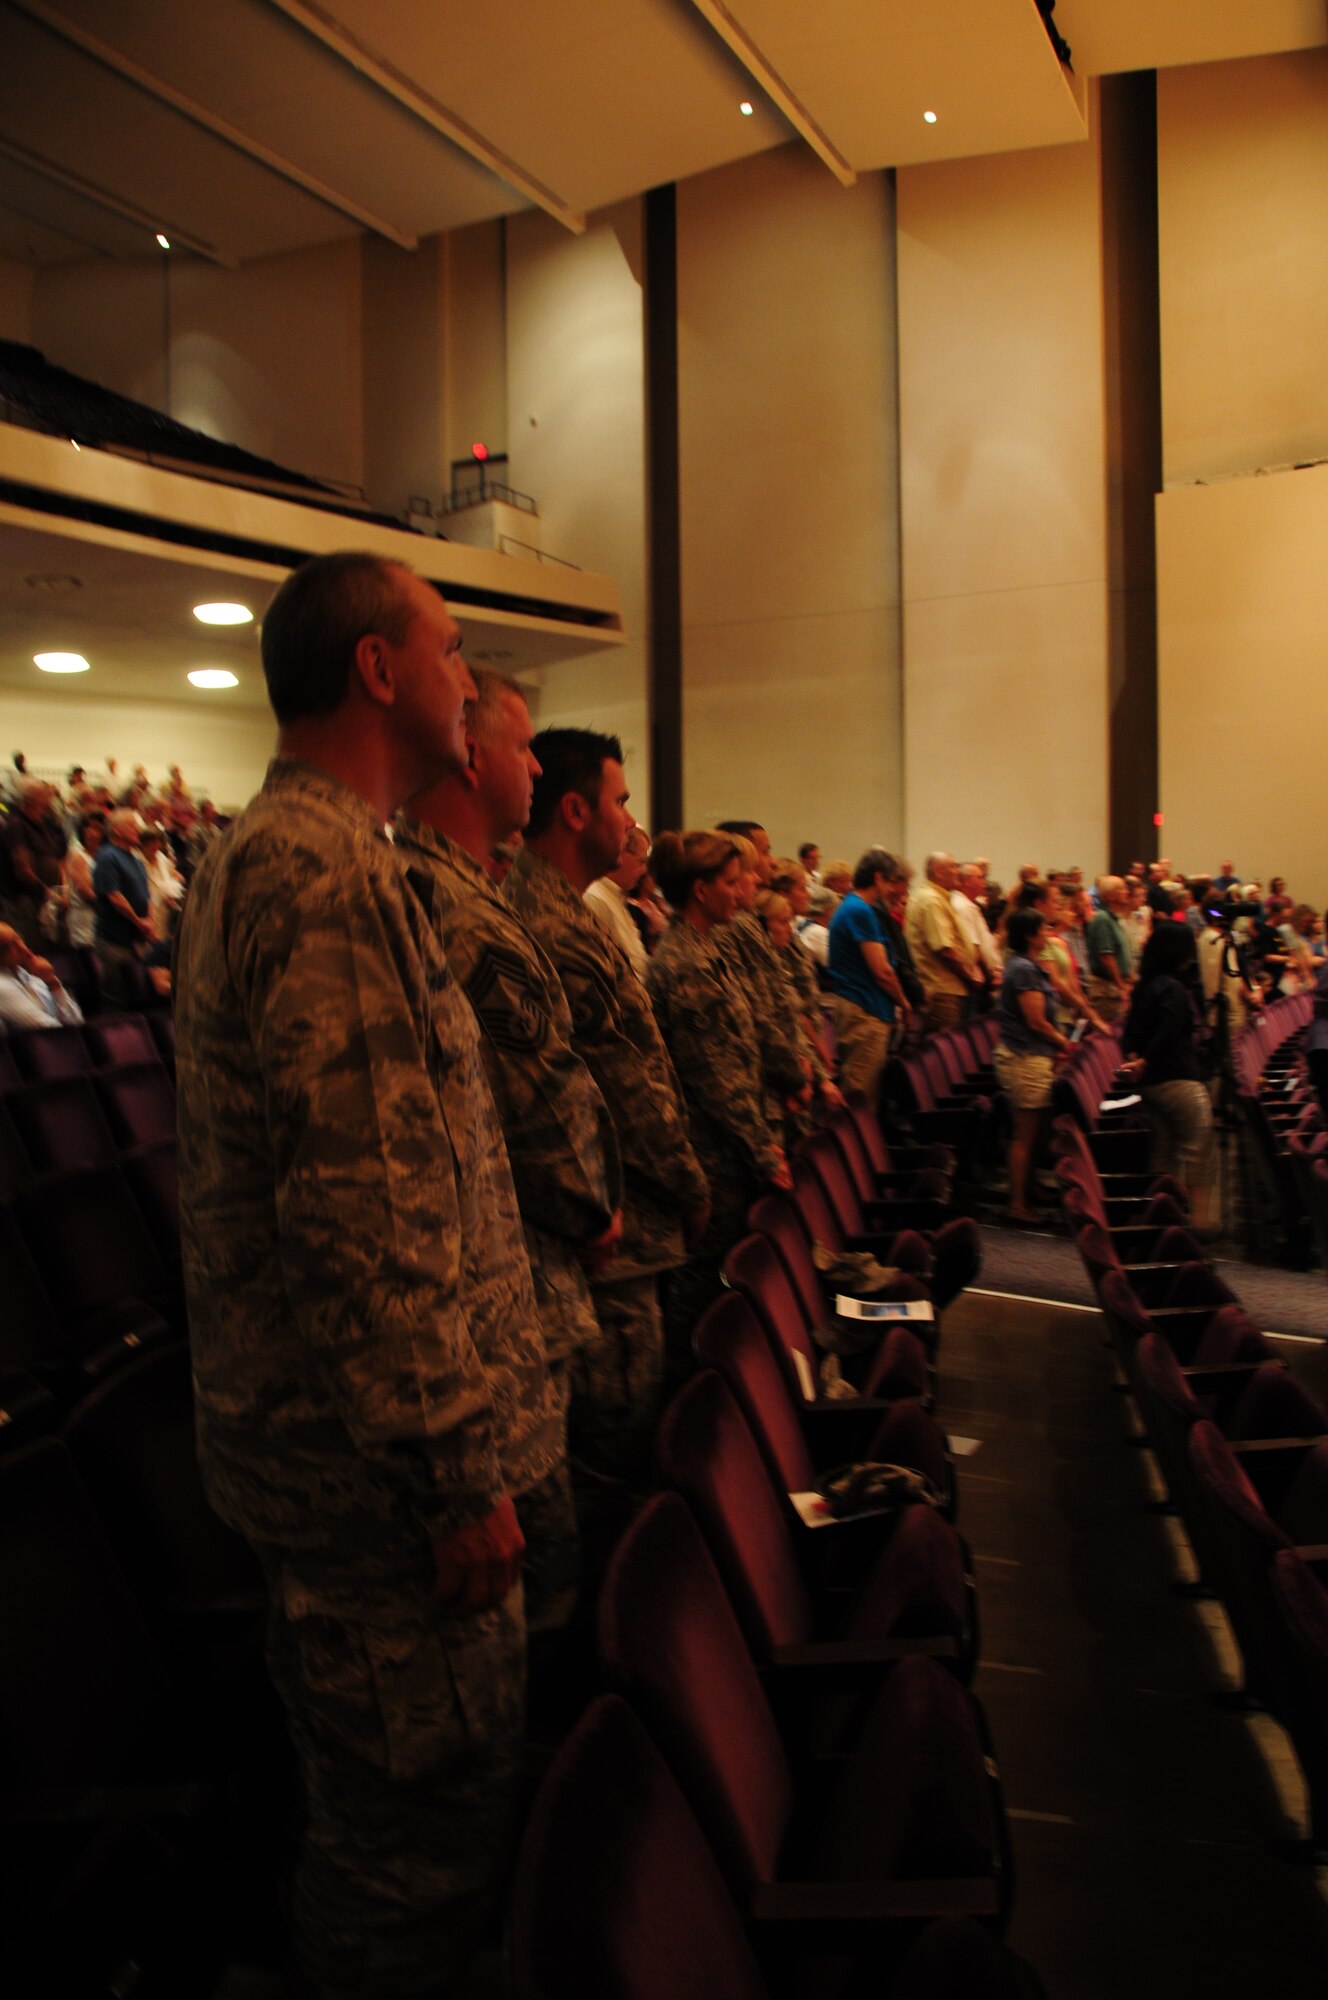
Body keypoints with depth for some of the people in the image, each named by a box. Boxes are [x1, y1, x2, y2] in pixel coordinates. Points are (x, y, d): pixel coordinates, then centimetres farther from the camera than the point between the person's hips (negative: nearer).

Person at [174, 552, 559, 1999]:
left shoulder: (276, 851, 16)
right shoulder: (323, 876, -20)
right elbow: (364, 1215, -26)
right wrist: (458, 1473, -20)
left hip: (341, 1436, 11)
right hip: (378, 1465, -11)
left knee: (399, 1808, 23)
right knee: (420, 1826, 5)